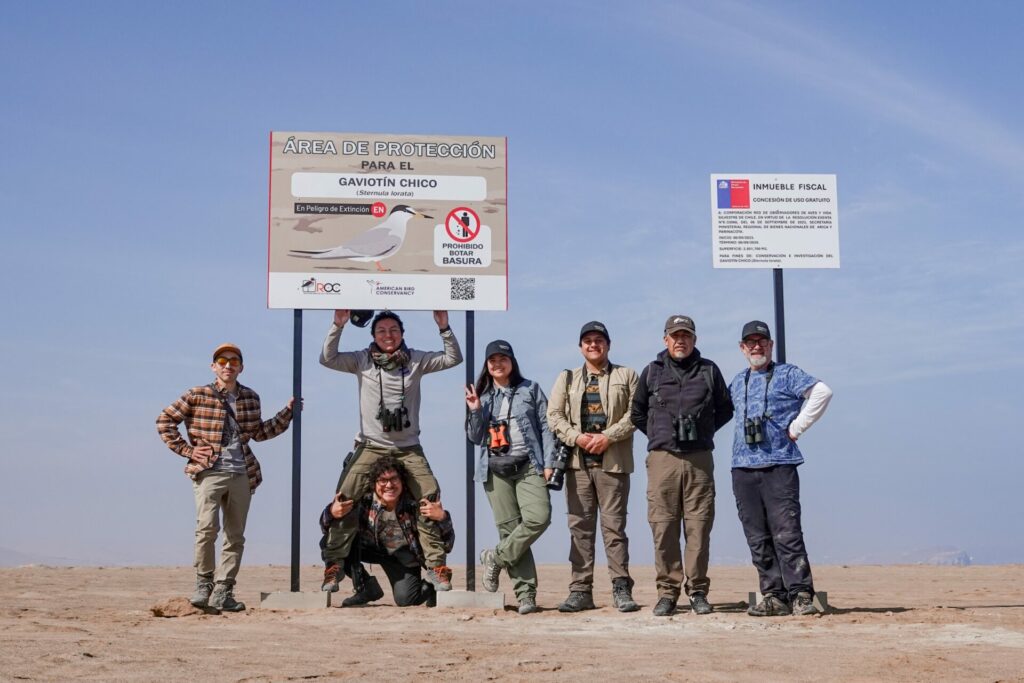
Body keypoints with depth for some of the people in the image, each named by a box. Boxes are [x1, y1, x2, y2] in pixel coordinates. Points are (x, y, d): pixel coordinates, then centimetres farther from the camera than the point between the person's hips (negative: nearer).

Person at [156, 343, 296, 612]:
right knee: (207, 527, -19)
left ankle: (222, 592, 11)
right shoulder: (197, 396, 0)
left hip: (242, 475, 5)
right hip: (209, 472, -4)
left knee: (236, 536, 4)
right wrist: (186, 450, -3)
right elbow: (164, 420, 3)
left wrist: (287, 412, 18)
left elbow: (259, 433, 25)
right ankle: (203, 584, -2)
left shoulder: (250, 398, 13)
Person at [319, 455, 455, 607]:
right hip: (373, 549, 2)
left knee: (405, 599, -22)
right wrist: (331, 513, -42)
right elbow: (326, 527, -17)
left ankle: (431, 586, 14)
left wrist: (442, 518, -47)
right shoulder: (363, 502, -26)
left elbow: (447, 544, -26)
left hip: (405, 556, -2)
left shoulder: (415, 505, -30)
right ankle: (367, 589, -1)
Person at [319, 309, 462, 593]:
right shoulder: (362, 360, 1)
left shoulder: (416, 360, 4)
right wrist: (337, 326, -18)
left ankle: (437, 566, 3)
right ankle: (334, 565, -1)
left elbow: (453, 358, 1)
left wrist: (444, 328, -12)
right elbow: (327, 359, -8)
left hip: (408, 448, 1)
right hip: (370, 445, -1)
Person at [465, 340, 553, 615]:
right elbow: (475, 437, 12)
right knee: (509, 527, -4)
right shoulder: (482, 396, 15)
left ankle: (496, 557, -2)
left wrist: (548, 463, -4)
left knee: (539, 517, -22)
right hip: (495, 470, 1)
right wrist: (475, 411, -5)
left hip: (528, 466, -1)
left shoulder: (530, 390, 9)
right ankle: (525, 593, -1)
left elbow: (545, 427, 5)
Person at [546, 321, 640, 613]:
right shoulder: (567, 378, 17)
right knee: (580, 526, 2)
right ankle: (580, 590, 5)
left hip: (613, 461, -2)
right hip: (577, 461, 3)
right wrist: (578, 437, -9)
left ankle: (621, 588, 0)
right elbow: (554, 415, 7)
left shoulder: (626, 376, 10)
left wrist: (607, 437, -13)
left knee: (614, 525, -3)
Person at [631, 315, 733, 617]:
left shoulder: (709, 371, 10)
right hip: (662, 458, 0)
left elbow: (725, 409, 18)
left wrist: (703, 432, 9)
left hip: (699, 459, 0)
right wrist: (658, 435, 10)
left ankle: (697, 591, 6)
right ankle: (667, 591, 3)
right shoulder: (652, 372, 10)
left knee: (699, 526, -2)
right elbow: (637, 413, 19)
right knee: (663, 527, -3)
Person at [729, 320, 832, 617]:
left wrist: (796, 428, -9)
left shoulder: (787, 374, 3)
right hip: (743, 468, 6)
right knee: (757, 539, 3)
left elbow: (822, 392, -10)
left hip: (779, 466, -5)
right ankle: (774, 596, 6)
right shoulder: (737, 383, 20)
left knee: (786, 533, -12)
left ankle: (801, 596, -11)